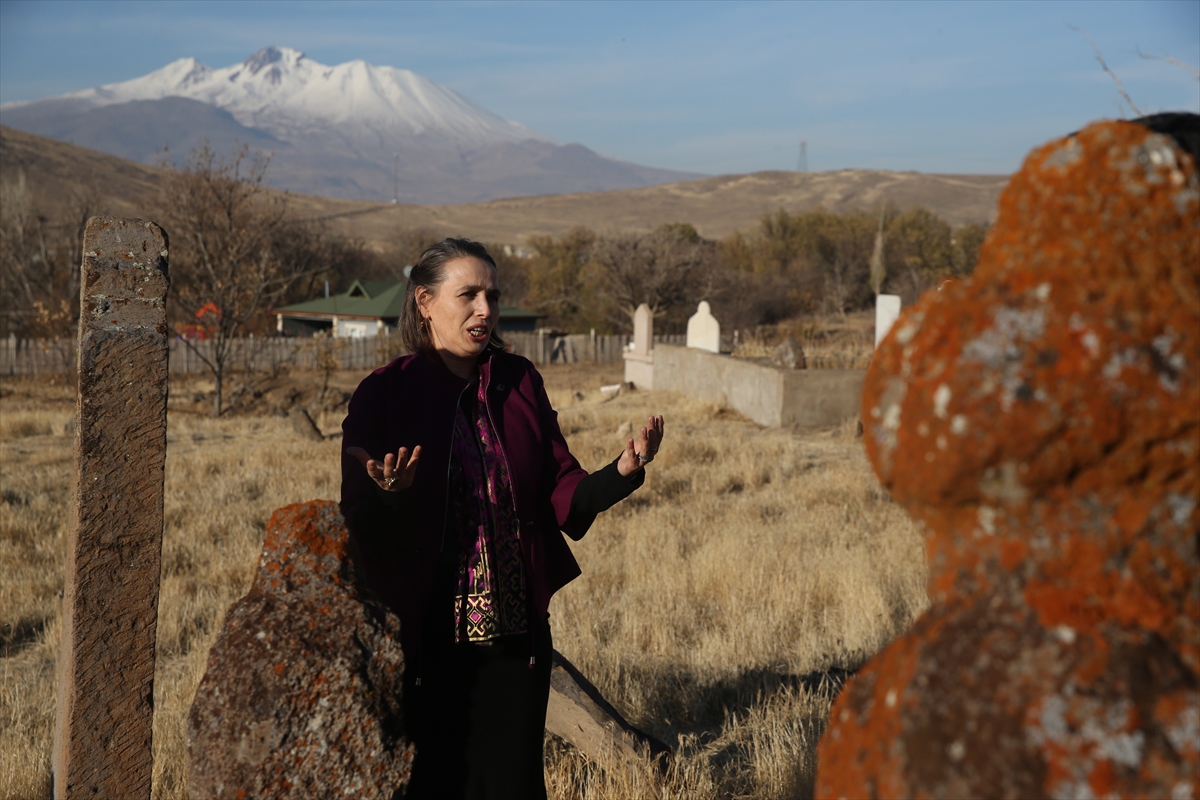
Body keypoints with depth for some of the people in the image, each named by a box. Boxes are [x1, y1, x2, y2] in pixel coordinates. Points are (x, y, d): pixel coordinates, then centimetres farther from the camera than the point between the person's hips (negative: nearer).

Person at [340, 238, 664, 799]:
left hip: (517, 632, 3)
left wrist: (621, 473, -15)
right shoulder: (383, 395, -6)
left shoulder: (520, 383, 4)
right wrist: (389, 497, -30)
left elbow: (562, 495, 2)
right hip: (426, 637, -3)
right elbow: (360, 530, -9)